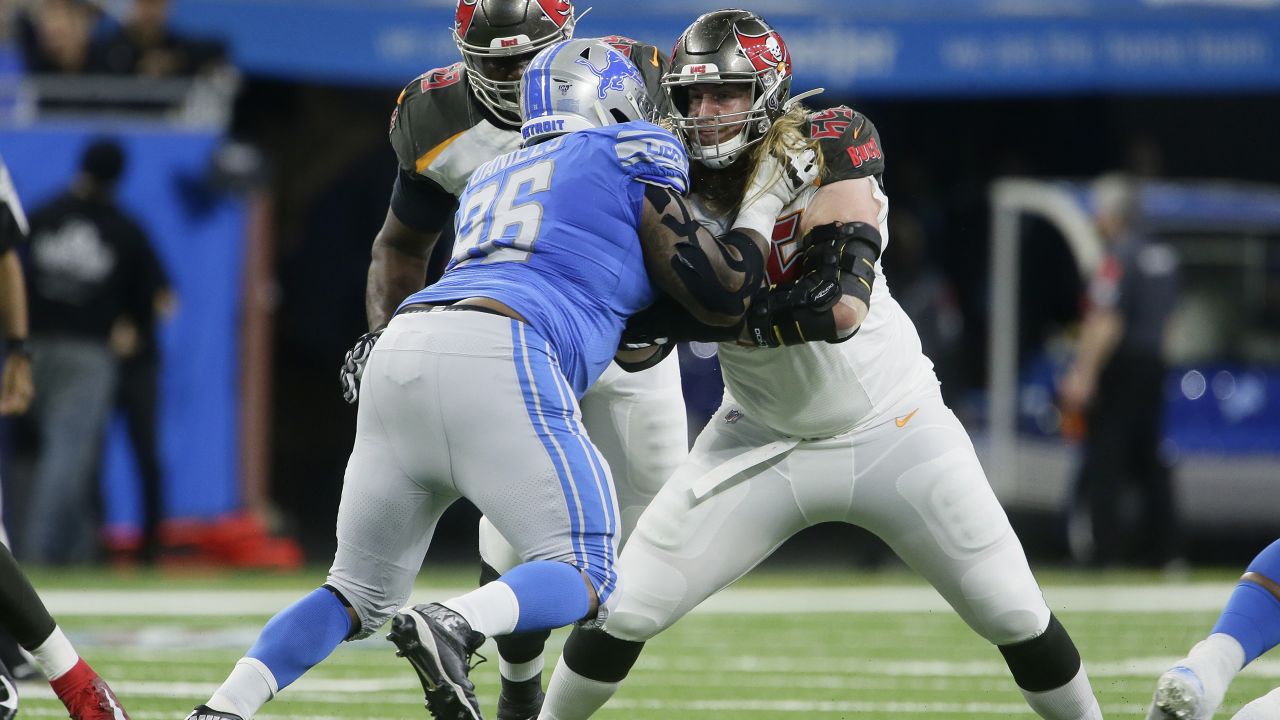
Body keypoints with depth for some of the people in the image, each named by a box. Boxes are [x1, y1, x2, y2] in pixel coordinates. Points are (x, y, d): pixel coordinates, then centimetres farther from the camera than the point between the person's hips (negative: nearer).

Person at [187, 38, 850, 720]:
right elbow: (719, 295, 15)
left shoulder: (490, 182, 35)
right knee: (583, 580, 0)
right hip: (493, 361, -7)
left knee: (359, 595, 17)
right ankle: (453, 627, -29)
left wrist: (774, 308, 40)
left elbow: (633, 342, 39)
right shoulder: (630, 158, 15)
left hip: (398, 355, 7)